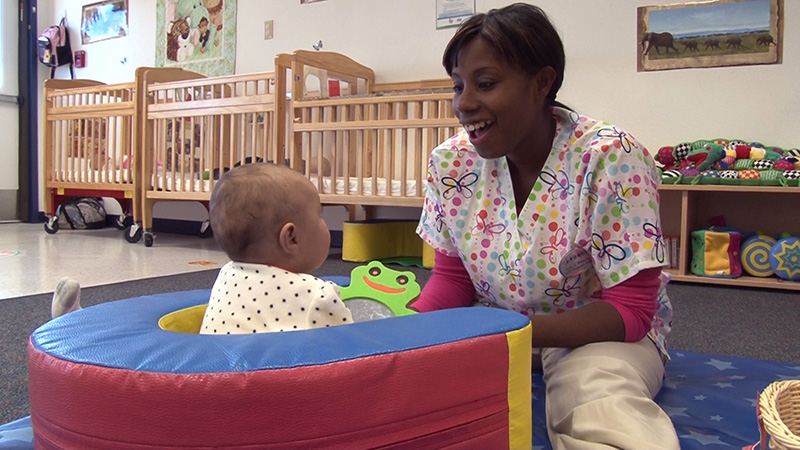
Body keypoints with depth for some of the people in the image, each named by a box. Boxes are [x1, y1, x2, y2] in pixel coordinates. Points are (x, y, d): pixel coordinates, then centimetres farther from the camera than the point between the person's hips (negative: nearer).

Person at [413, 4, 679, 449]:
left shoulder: (611, 158, -23)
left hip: (602, 332, -7)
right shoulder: (453, 162, -8)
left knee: (601, 405, -39)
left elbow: (629, 310, -21)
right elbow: (452, 278, 1)